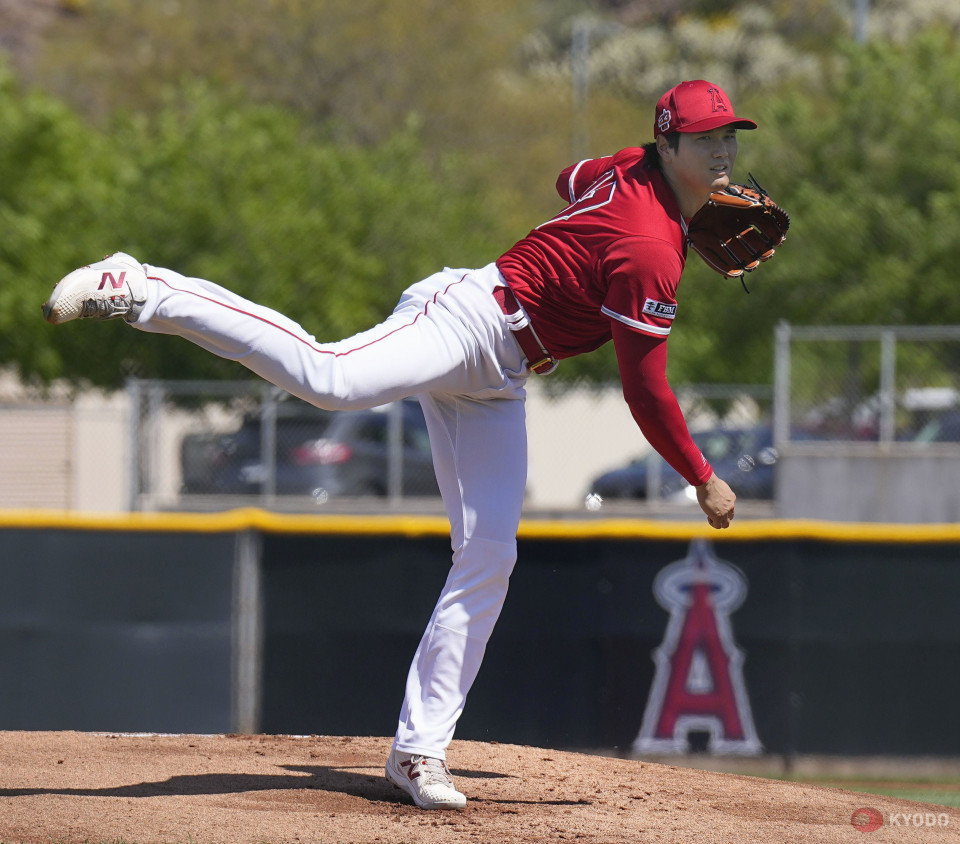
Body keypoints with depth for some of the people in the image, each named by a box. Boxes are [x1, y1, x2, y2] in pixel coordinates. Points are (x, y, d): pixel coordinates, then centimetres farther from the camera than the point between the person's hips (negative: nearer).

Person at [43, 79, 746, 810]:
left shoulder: (631, 170, 9)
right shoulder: (651, 251, -19)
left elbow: (573, 182, 35)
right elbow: (646, 391, -19)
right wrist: (704, 482, -11)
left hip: (496, 378, 10)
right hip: (467, 317, -10)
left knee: (488, 557, 3)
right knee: (328, 376, -36)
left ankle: (420, 749, 4)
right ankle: (141, 291, -30)